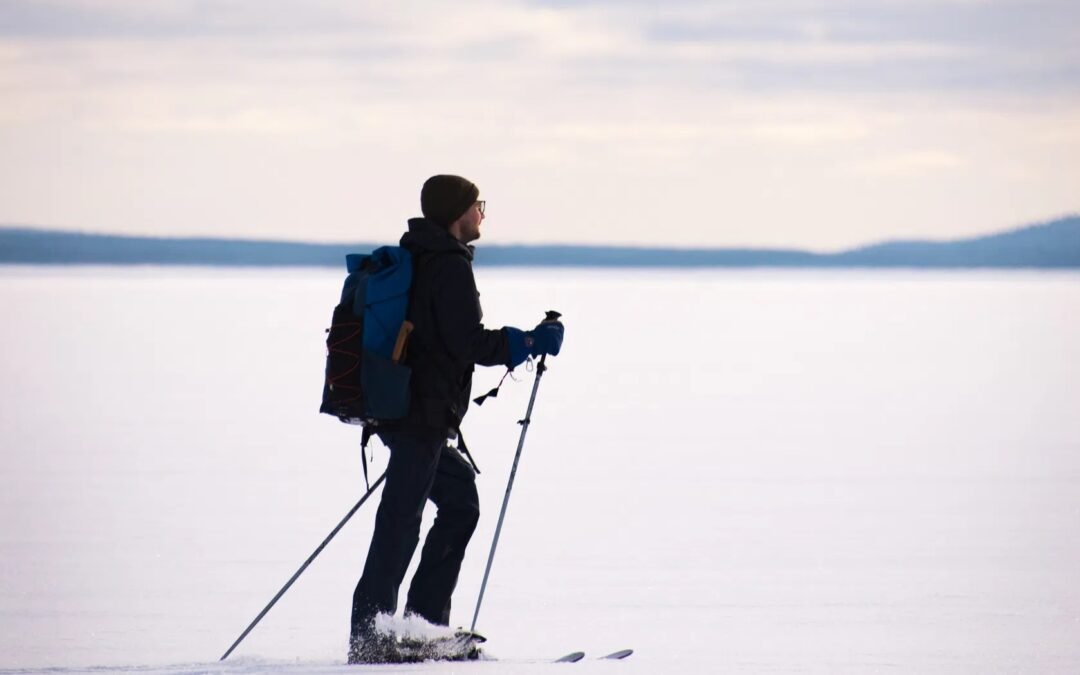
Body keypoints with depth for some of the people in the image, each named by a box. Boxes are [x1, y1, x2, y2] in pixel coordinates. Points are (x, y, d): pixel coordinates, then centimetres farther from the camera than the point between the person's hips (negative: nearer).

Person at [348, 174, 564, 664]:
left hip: (396, 404, 10)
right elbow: (468, 343, -18)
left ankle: (424, 623, 15)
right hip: (423, 415, -10)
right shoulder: (450, 267, -13)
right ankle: (368, 638, -10)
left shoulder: (411, 259, 17)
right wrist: (531, 343, -8)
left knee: (460, 499, 17)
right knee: (401, 521, -9)